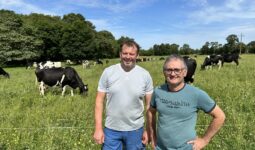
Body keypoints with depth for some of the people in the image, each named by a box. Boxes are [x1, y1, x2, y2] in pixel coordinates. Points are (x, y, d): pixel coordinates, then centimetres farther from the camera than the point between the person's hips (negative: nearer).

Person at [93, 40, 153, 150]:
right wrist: (98, 128, -6)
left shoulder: (145, 75, -6)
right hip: (111, 129, 0)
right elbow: (99, 100, -4)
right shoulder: (108, 72, -7)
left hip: (136, 129, 0)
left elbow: (149, 105, -1)